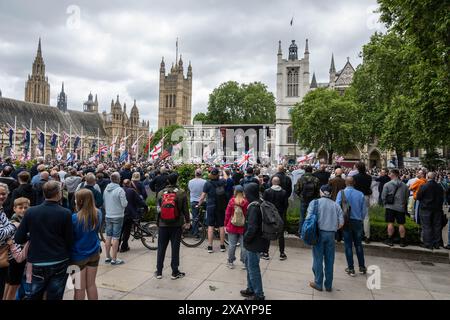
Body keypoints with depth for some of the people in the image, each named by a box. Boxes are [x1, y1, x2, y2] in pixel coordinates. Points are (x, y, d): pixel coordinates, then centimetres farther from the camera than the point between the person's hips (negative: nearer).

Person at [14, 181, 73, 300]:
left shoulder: (30, 212, -7)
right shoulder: (65, 213, -14)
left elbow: (18, 239, -3)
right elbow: (70, 240, -8)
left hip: (38, 263, 2)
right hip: (59, 263, -2)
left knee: (35, 296, 19)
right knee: (55, 296, 10)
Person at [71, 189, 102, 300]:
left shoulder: (75, 218, -21)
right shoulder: (98, 214, -6)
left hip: (78, 256, -4)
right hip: (94, 253, 5)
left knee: (79, 288, 10)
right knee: (91, 284, 17)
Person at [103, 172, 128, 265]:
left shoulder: (106, 189, 1)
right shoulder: (120, 190, -18)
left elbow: (103, 202, 10)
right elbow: (124, 204, -17)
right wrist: (126, 201, 3)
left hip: (108, 216, 6)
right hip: (118, 216, -6)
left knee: (108, 237, 14)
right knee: (115, 238, 0)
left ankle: (107, 257, 24)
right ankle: (114, 259, 6)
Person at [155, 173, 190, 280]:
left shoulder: (160, 193, 0)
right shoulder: (181, 193, -7)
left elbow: (158, 209, 6)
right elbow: (185, 209, -5)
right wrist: (187, 221, 6)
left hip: (163, 225, 2)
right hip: (176, 225, -2)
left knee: (161, 248, 12)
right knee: (175, 248, 6)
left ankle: (159, 272, 20)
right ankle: (175, 272, 12)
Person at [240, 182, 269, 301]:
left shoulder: (253, 207, -23)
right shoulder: (259, 204, 6)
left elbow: (252, 227, -28)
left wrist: (245, 238, -12)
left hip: (254, 242, -10)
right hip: (257, 240, 10)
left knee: (253, 268, 3)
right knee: (249, 264, 22)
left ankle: (259, 295, 17)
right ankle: (251, 289, 37)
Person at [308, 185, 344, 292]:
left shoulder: (315, 202, -3)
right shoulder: (336, 205, 5)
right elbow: (341, 223, 1)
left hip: (319, 233, -2)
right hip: (331, 234, 3)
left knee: (318, 259, 8)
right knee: (329, 260, 11)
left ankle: (318, 283, 17)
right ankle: (328, 285, 21)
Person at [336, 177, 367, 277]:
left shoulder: (341, 193, -10)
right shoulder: (360, 194, -5)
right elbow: (364, 210, -1)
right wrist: (361, 219, 15)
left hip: (346, 222, -2)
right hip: (358, 221, 2)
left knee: (348, 245, 7)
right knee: (358, 245, 16)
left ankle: (351, 269, 12)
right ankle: (362, 267, 24)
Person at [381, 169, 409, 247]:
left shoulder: (387, 185, -7)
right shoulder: (404, 185, 3)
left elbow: (383, 197, -5)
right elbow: (407, 197, 11)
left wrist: (385, 205, 10)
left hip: (390, 207, -2)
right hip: (401, 207, 3)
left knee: (390, 223, 3)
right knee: (401, 224, 6)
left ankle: (390, 240, 8)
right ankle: (402, 241, 12)